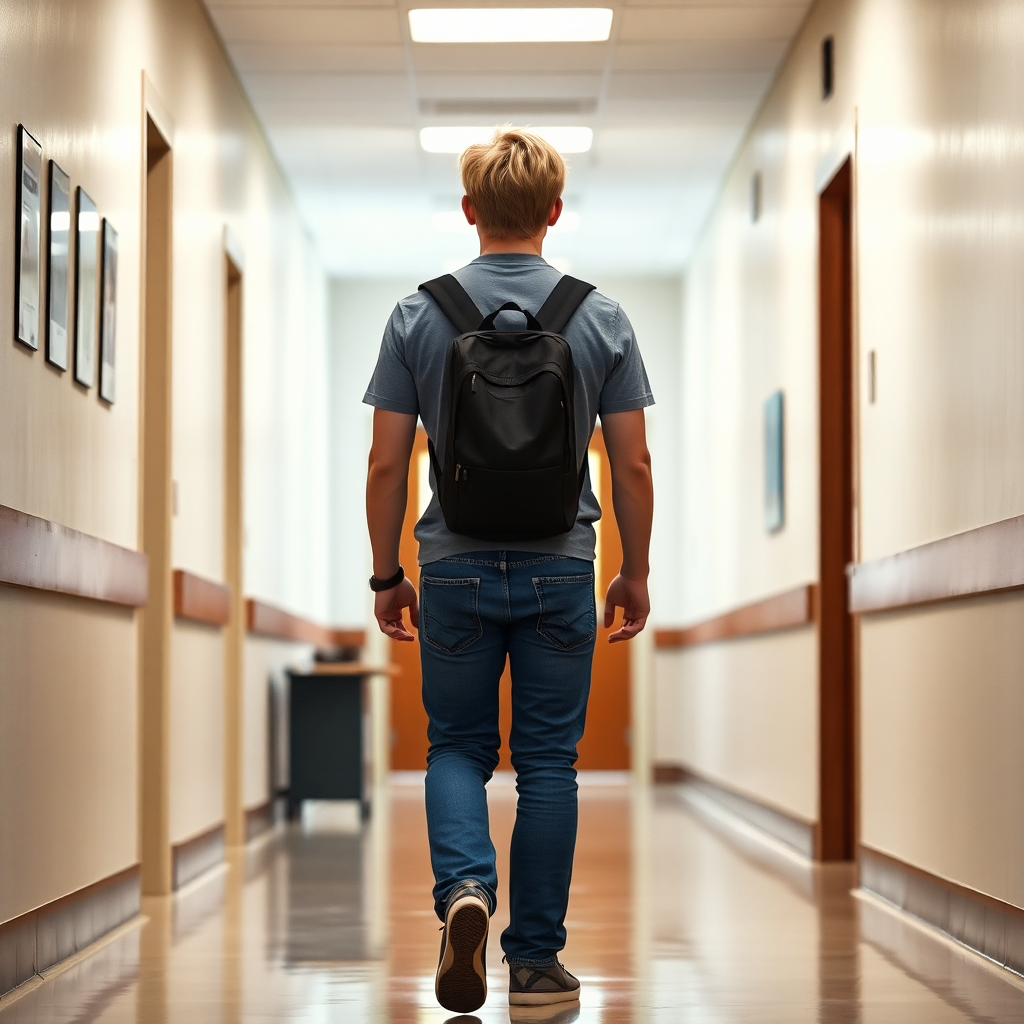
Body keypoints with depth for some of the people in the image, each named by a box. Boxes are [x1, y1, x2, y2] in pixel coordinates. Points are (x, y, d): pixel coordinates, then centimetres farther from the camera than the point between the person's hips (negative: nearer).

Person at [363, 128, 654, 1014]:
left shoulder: (418, 316, -4)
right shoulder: (602, 318, -3)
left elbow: (387, 463, -3)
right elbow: (633, 463, -2)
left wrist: (387, 576, 7)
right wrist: (637, 573, 9)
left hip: (456, 567, 0)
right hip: (559, 570, 0)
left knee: (458, 747, 14)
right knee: (547, 763, 8)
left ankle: (465, 886, -12)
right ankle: (535, 959, 11)